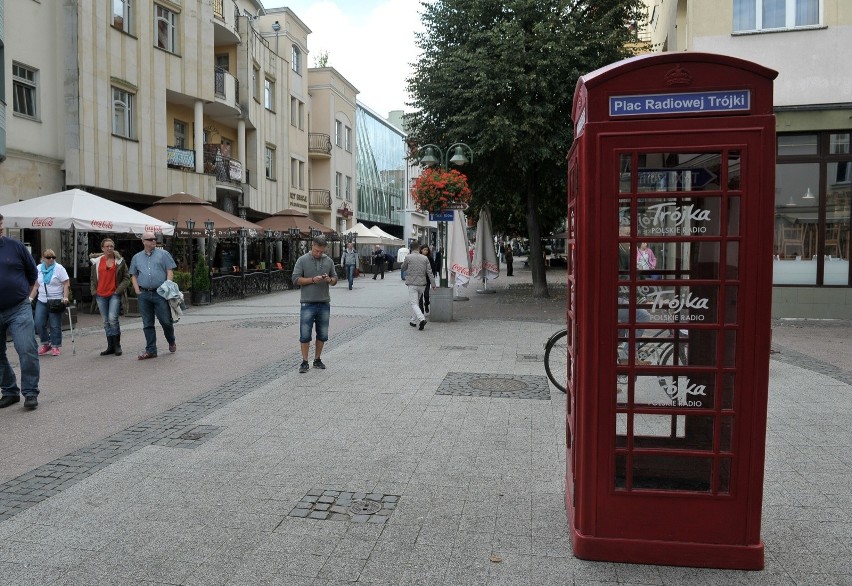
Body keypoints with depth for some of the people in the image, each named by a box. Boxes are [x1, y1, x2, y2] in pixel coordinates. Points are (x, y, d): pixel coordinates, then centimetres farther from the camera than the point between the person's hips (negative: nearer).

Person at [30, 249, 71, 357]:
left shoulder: (59, 268, -5)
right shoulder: (38, 268, 9)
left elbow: (66, 284, -9)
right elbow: (36, 285, 15)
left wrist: (65, 297, -19)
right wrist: (30, 298, 10)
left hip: (56, 302, -4)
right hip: (41, 301, 4)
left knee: (55, 325, -2)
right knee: (39, 324, -2)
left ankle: (56, 346, 9)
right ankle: (45, 344, 15)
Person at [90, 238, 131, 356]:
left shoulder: (120, 261, 1)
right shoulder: (96, 262, 9)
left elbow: (126, 278, 2)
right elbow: (92, 279, 17)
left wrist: (119, 290, -8)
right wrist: (94, 291, 6)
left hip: (114, 295, -4)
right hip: (101, 295, 4)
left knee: (113, 319, -16)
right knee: (106, 322, 8)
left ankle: (117, 345, -3)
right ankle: (110, 346, 15)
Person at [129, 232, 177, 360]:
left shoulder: (163, 254, 6)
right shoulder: (137, 257, 15)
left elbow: (170, 271, 1)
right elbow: (134, 275, 17)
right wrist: (137, 290, 5)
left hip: (160, 293, -3)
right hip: (144, 294, 3)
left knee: (166, 321, -2)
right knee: (147, 324, 5)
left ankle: (172, 342, 24)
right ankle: (150, 350, 10)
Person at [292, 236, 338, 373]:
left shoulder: (329, 261, 8)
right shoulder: (302, 260, -2)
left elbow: (335, 279, 14)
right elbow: (296, 279, -6)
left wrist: (329, 280, -9)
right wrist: (313, 280, -17)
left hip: (324, 303, 4)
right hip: (308, 303, -3)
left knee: (322, 334, 10)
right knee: (305, 335, -2)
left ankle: (317, 360, 24)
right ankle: (304, 362, 8)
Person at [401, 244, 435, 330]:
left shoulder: (408, 257, -6)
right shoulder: (425, 258, 3)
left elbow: (403, 268, 10)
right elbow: (429, 272, 1)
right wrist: (433, 284, 4)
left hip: (412, 284, -4)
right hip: (422, 284, 4)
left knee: (414, 303, -6)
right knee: (416, 302, 19)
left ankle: (421, 319, -27)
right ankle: (414, 321, 26)